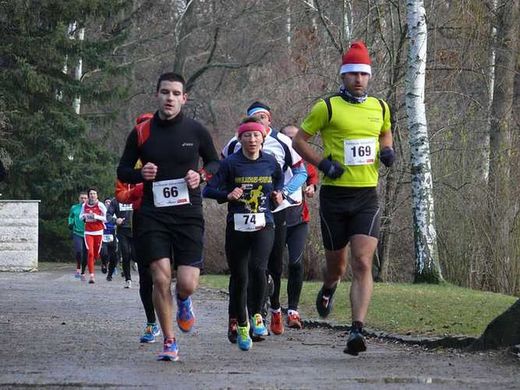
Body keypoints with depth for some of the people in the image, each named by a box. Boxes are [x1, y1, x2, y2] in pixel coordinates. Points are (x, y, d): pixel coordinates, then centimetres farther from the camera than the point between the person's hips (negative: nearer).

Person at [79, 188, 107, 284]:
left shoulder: (100, 205, -3)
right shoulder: (84, 205, 5)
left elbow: (106, 218, -3)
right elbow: (81, 216, 20)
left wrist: (96, 216, -16)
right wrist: (84, 216, -4)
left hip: (98, 232, -1)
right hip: (88, 232, 1)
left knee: (96, 254, 8)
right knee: (90, 252, -14)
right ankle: (91, 275, -14)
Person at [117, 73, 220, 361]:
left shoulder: (196, 131, 3)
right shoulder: (141, 133, 3)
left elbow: (215, 163, 15)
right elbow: (122, 171, 12)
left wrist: (201, 175, -6)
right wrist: (140, 174, -9)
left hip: (188, 215, 0)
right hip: (153, 215, 0)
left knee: (187, 283, -9)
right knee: (161, 278, -10)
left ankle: (184, 301, 30)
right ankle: (169, 342, 7)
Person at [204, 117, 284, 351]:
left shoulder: (270, 162, 7)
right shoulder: (230, 163, -3)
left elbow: (279, 178, 29)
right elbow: (208, 190, -4)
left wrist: (278, 193, 9)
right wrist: (228, 195, -20)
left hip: (263, 226, 1)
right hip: (237, 227, -1)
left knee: (258, 268, -23)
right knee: (239, 279, 4)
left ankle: (256, 315, 0)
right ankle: (242, 327, 22)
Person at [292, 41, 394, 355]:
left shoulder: (380, 108, 8)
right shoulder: (327, 108, -4)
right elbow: (300, 140, 2)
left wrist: (388, 151, 5)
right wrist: (322, 163, -12)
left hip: (367, 197, 2)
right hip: (335, 196, -2)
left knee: (363, 265, -12)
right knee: (337, 264, 10)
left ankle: (357, 331, -17)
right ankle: (329, 289, 47)